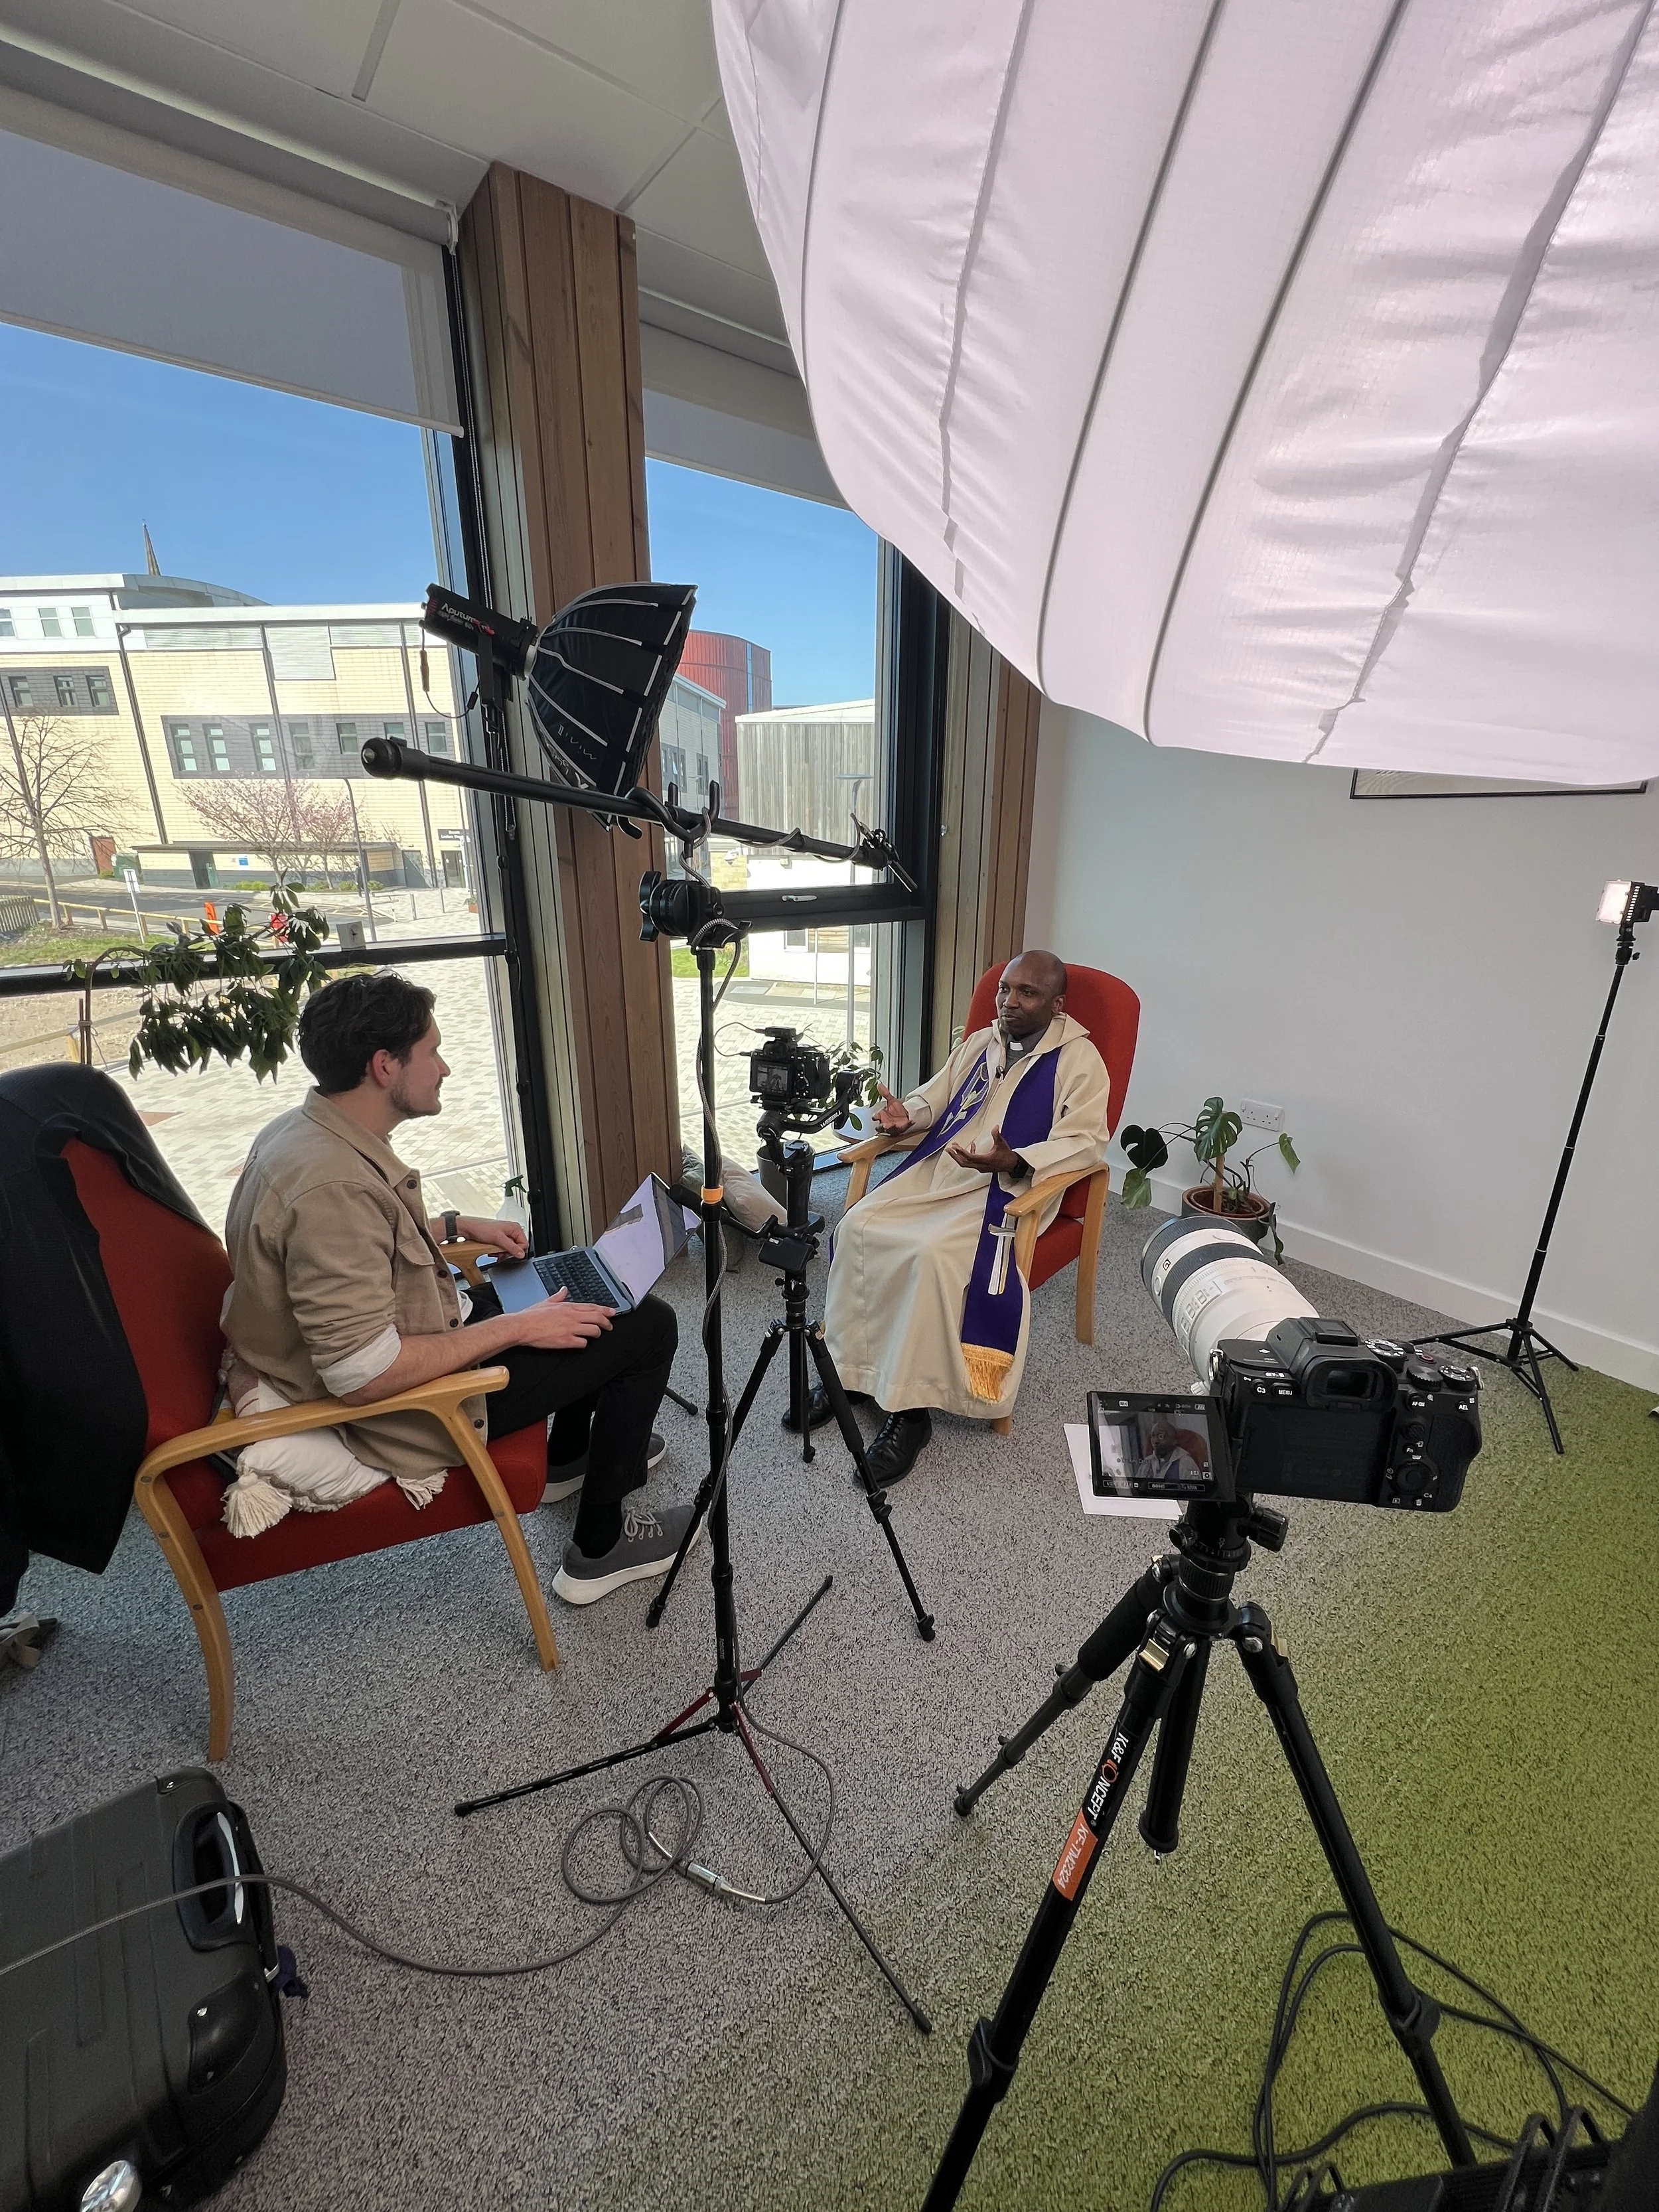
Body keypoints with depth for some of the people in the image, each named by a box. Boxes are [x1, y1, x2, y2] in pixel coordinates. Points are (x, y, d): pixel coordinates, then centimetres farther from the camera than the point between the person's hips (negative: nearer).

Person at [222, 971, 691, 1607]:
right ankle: (601, 1546, 9)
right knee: (647, 1326, -7)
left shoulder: (300, 1129, -3)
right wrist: (517, 1328, -25)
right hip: (407, 1410, -10)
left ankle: (569, 1455, 39)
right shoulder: (334, 1186, -34)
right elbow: (365, 1375, -34)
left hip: (418, 1341, 10)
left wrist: (460, 1226, 9)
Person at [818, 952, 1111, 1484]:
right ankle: (846, 1371, -3)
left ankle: (911, 1408, -18)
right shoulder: (979, 1043, 18)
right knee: (857, 1228, -15)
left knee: (933, 1257, -32)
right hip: (937, 1169, 7)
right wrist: (906, 1115, -1)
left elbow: (1084, 1143, -12)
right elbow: (935, 1097, 24)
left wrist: (1012, 1161, -29)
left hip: (1009, 1187, -6)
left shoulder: (1079, 1058, -3)